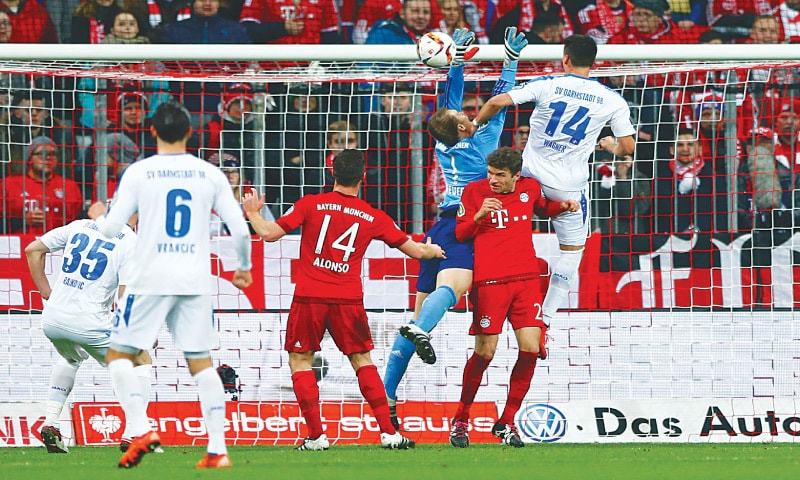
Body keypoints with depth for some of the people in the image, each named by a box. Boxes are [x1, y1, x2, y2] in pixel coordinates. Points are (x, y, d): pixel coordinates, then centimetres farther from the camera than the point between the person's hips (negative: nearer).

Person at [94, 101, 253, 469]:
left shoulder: (139, 172, -2)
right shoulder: (210, 174, 5)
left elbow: (112, 228, -3)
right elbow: (240, 229, 4)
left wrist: (98, 217, 21)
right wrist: (244, 267, 22)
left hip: (151, 279, -3)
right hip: (196, 280, 3)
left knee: (119, 354, 7)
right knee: (201, 362, 8)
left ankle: (140, 429, -12)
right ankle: (217, 449, 0)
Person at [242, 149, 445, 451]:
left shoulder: (311, 205, -2)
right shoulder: (373, 217, 6)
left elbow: (270, 233, -3)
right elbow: (415, 250, 13)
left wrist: (252, 213, 18)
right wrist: (434, 251, 37)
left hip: (309, 296, -2)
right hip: (348, 299, 2)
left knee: (300, 360, 10)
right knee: (362, 361, 13)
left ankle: (316, 435, 2)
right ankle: (388, 432, 6)